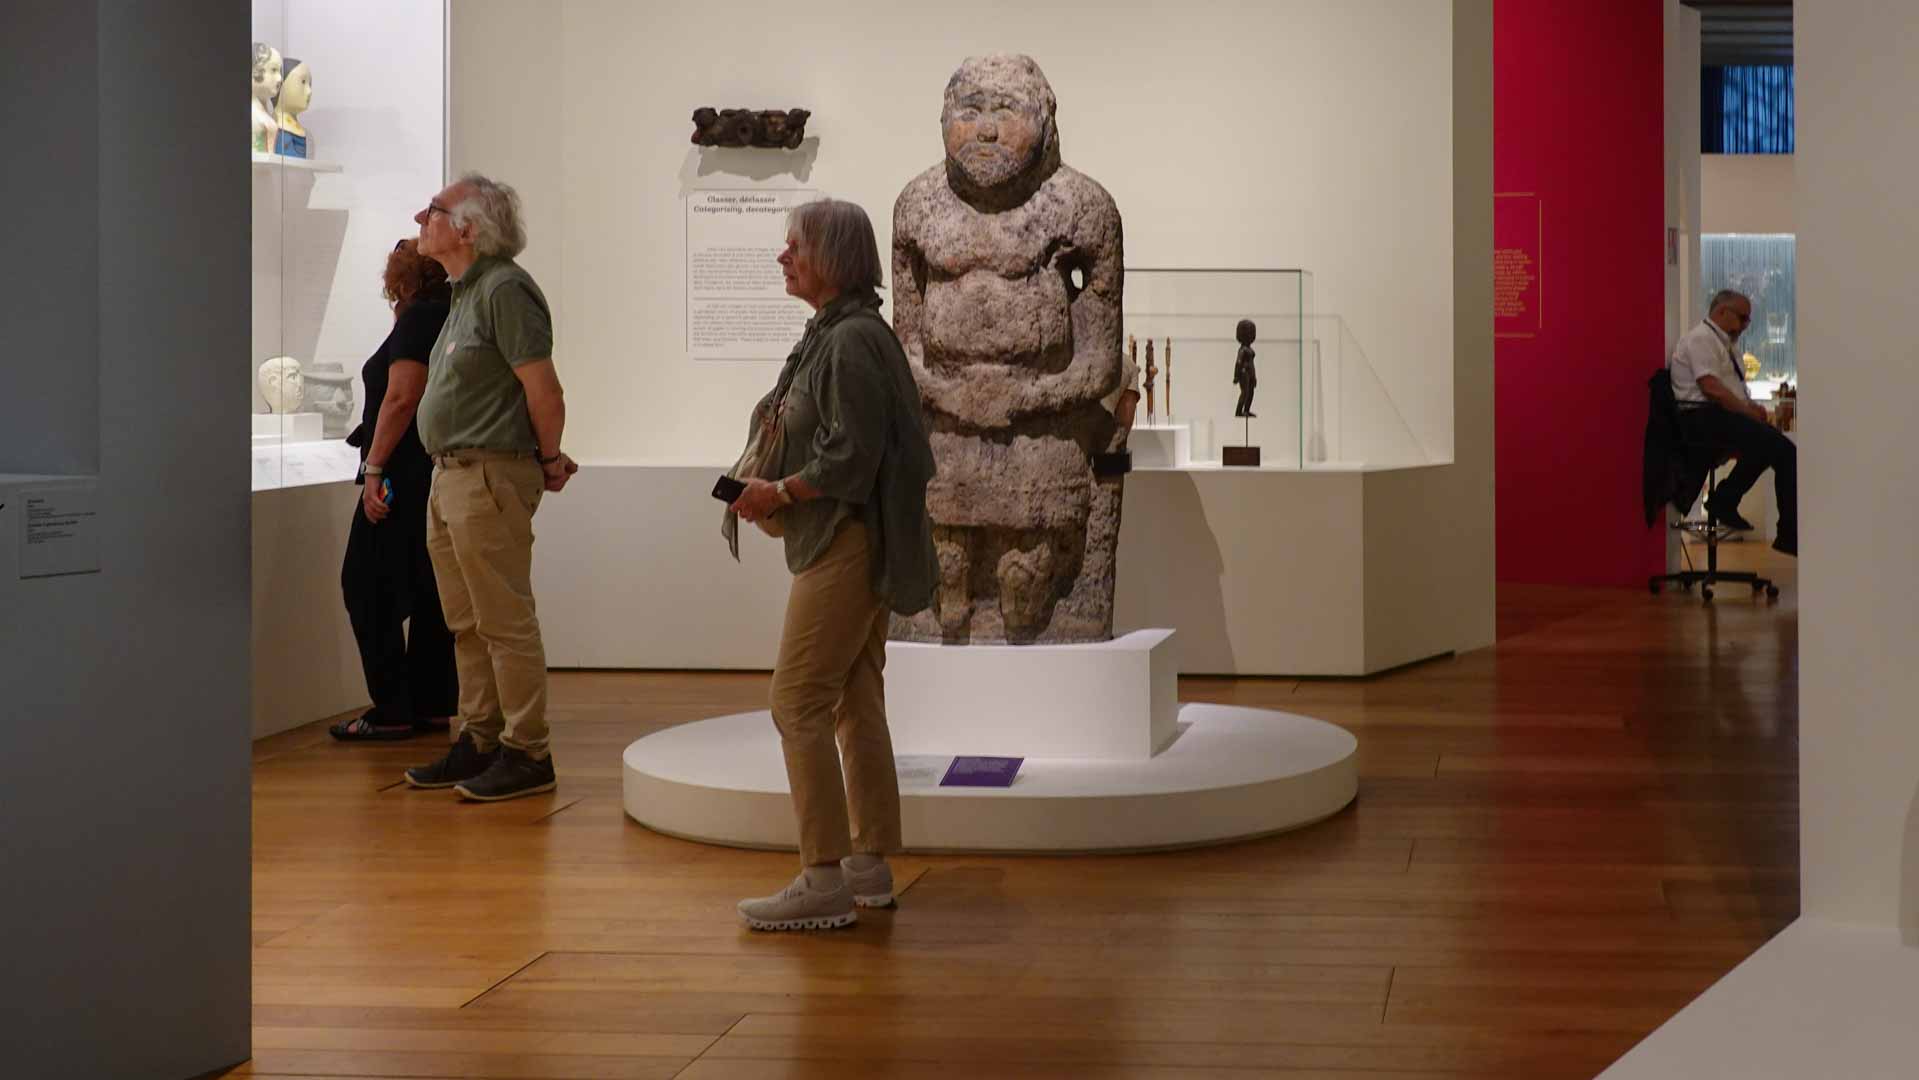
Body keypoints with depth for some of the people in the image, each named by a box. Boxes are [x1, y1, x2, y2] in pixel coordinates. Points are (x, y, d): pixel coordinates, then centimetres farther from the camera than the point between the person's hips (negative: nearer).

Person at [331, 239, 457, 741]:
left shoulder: (418, 319, -10)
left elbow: (401, 398, -18)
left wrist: (375, 468, -19)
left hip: (408, 474, -9)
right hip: (443, 476, 9)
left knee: (368, 587, -5)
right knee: (430, 592, 10)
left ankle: (391, 712, -6)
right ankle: (433, 706, 12)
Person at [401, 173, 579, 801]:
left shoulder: (505, 289, -15)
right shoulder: (465, 292, 17)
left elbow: (543, 389, -19)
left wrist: (548, 461, -6)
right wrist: (545, 458, 14)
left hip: (489, 476, -10)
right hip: (450, 477, 10)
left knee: (504, 622, -6)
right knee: (467, 625, 15)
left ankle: (526, 755, -1)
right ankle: (477, 743, 23)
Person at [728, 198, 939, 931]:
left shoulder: (852, 341, -16)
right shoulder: (831, 334, 15)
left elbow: (852, 456, -22)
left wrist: (779, 493, -14)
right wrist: (776, 492, 8)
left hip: (847, 544, -11)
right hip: (839, 544, 11)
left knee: (798, 702, -10)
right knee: (855, 702, 13)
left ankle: (823, 882, -8)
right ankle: (870, 865, 19)